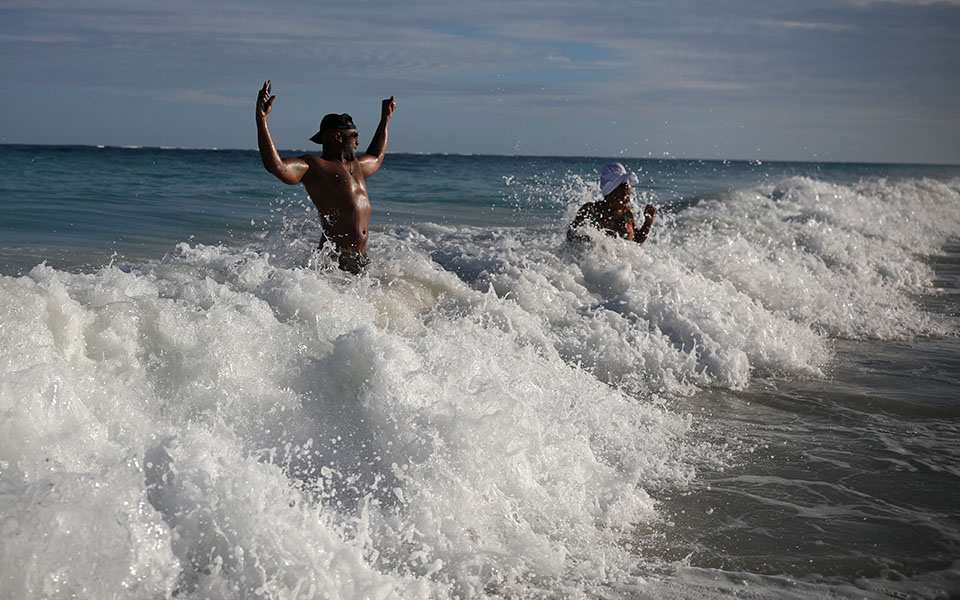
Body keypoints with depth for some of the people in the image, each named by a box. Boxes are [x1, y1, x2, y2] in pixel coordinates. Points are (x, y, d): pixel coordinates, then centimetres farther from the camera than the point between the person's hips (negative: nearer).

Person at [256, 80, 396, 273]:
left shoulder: (354, 165, 24)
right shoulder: (313, 166, -4)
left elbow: (376, 158, 47)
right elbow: (275, 165, -20)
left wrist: (385, 119, 51)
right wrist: (261, 120, -25)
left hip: (361, 258, 9)